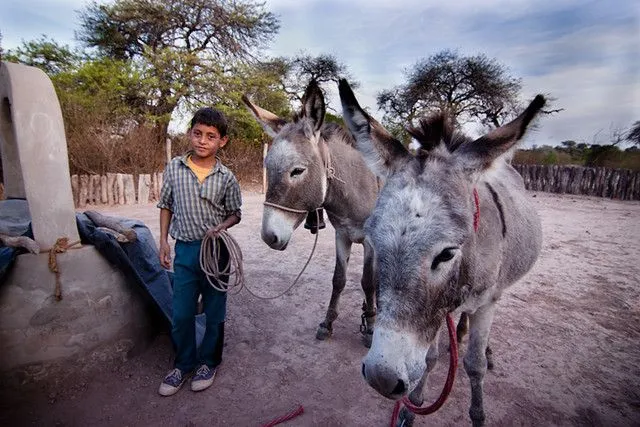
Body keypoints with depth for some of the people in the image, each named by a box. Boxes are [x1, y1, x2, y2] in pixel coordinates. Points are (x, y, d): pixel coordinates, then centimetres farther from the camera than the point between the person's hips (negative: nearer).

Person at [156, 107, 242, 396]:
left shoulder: (226, 177, -7)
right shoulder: (174, 168, -2)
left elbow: (235, 213, 2)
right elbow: (166, 206, 7)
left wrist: (221, 227, -17)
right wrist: (163, 241, 1)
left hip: (216, 251, -1)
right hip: (184, 250, 2)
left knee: (214, 312, 12)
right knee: (181, 314, 11)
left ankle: (209, 362, 35)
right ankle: (183, 364, 34)